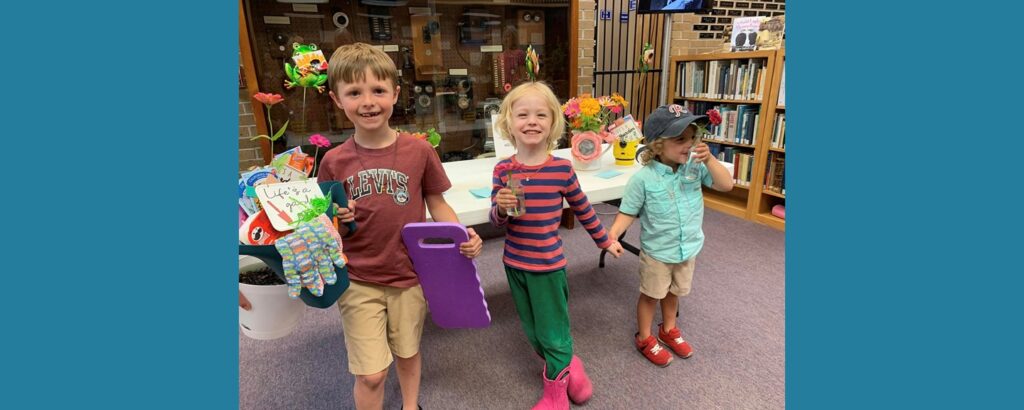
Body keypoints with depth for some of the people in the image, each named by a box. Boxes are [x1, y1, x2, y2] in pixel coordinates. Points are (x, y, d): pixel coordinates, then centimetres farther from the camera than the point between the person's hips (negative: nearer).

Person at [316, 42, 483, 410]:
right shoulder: (334, 162, -8)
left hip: (409, 274, 1)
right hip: (358, 280, 0)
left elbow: (436, 203, -1)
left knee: (408, 353, 22)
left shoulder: (419, 150, -11)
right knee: (371, 373, 3)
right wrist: (335, 221, -20)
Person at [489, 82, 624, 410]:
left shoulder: (561, 168, -12)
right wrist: (501, 208, -23)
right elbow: (496, 222, -1)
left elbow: (582, 209, 3)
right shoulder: (503, 170, -7)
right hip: (514, 263, 4)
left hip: (549, 264, -3)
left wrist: (605, 240, 14)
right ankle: (567, 365, 47)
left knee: (553, 334, 9)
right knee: (533, 331, 20)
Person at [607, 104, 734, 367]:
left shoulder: (696, 167, -10)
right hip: (657, 252, -4)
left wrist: (709, 159, -23)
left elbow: (726, 185, -10)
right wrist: (611, 235, -33)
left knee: (674, 292, 26)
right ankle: (644, 338, 37)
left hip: (689, 248, 5)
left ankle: (668, 330, 50)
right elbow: (628, 213, -17)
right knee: (651, 295, 15)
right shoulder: (643, 178, -23)